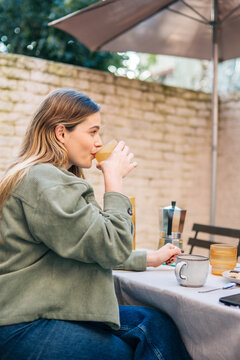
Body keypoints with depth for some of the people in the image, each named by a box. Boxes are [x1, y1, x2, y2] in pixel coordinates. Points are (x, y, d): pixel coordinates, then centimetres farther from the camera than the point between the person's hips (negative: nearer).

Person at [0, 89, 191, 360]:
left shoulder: (51, 178, 15)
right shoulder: (41, 180, -19)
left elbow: (97, 250, 20)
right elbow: (113, 248, -21)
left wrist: (148, 259, 18)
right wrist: (114, 177, -12)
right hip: (25, 329, -9)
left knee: (156, 322, 1)